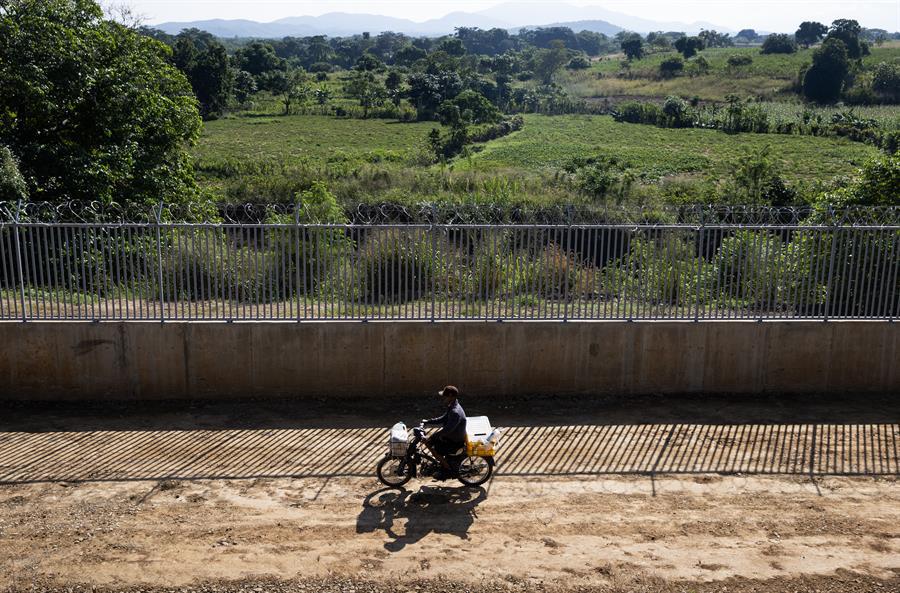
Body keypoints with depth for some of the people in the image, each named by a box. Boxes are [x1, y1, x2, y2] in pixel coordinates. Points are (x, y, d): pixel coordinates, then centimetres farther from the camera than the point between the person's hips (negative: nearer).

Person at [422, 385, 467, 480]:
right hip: (450, 437, 10)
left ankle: (449, 470, 3)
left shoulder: (455, 412, -30)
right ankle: (443, 463, 22)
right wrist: (427, 422, 9)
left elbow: (446, 430, -32)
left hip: (455, 442, -10)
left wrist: (431, 438, -29)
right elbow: (443, 419, 15)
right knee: (427, 442, 11)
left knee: (434, 450, -15)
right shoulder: (452, 407, 2)